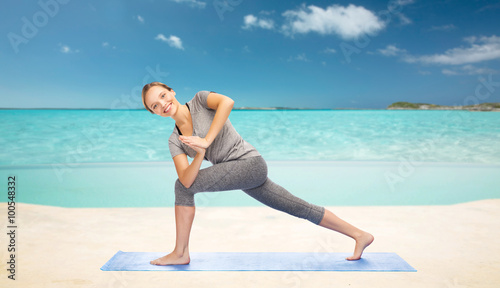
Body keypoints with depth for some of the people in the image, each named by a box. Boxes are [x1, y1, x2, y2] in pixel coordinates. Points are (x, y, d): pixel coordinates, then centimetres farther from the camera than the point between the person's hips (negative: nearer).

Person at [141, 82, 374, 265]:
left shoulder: (200, 100, -4)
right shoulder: (175, 141, 9)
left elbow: (227, 102, -28)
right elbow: (187, 179, -7)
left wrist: (206, 141, -28)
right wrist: (199, 155, -25)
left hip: (249, 161, -8)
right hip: (244, 174, 8)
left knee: (181, 188, -12)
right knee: (300, 208, 14)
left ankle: (180, 253, 4)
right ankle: (360, 235, 27)